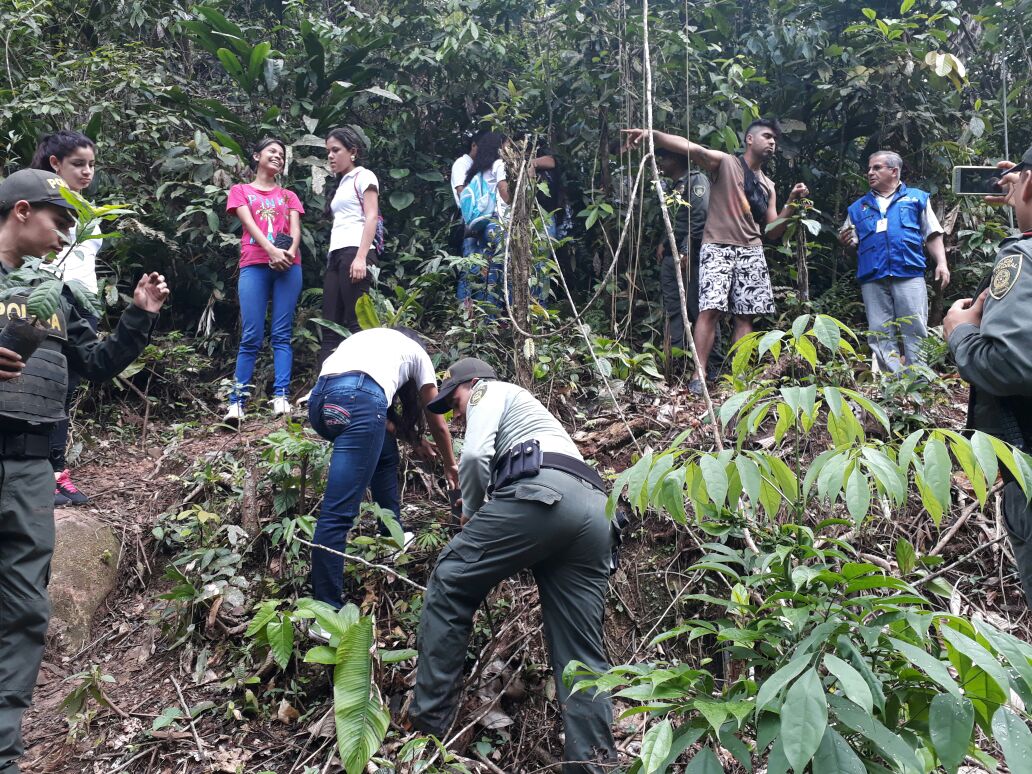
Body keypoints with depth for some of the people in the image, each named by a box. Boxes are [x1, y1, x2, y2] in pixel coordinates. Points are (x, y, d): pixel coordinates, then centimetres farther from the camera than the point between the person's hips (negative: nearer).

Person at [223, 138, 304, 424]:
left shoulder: (289, 196, 24)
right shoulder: (241, 190, 17)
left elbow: (295, 228, 8)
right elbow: (249, 223, 0)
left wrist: (291, 251, -15)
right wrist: (272, 250, -18)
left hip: (288, 266, 2)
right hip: (254, 266, -2)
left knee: (281, 335, -4)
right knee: (251, 337, -7)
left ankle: (281, 397, -9)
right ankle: (237, 402, -5)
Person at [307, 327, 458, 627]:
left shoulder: (367, 338, 40)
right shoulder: (417, 352, 30)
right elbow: (437, 424, 37)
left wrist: (412, 440, 47)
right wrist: (450, 465, 51)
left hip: (320, 397, 6)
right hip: (359, 398, -6)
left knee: (385, 452, 32)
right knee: (338, 512, -9)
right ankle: (326, 613, -9)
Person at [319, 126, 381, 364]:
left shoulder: (363, 177, 4)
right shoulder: (341, 184, 27)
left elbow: (371, 217, -8)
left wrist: (361, 257, -20)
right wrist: (333, 259, 12)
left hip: (354, 252, -8)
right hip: (336, 255, 9)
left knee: (356, 322, -14)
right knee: (330, 325, 0)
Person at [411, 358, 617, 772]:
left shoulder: (489, 391, 18)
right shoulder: (525, 412, 44)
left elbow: (475, 454, -1)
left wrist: (470, 513, 13)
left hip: (543, 491, -8)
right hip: (596, 511, 8)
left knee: (449, 584, 5)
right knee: (582, 655, 5)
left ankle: (427, 720, 7)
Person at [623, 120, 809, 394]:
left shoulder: (768, 186, 21)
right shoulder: (725, 163, 5)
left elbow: (772, 232, 17)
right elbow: (691, 148, -12)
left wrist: (792, 203, 3)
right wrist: (652, 134, -26)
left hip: (752, 252, 6)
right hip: (718, 248, -6)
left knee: (746, 315, -2)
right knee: (710, 309, -16)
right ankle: (699, 376, -17)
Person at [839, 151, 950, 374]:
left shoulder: (917, 198, 16)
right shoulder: (858, 207, 21)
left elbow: (932, 235, 12)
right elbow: (850, 242, 21)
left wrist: (941, 263, -2)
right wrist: (845, 241, -3)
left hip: (909, 273, -2)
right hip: (872, 277, 3)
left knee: (915, 330, -6)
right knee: (880, 333, 1)